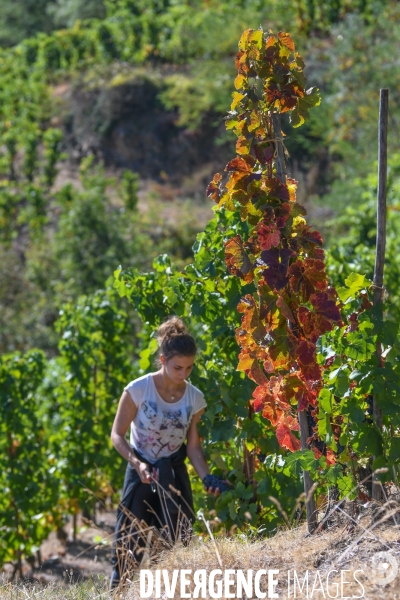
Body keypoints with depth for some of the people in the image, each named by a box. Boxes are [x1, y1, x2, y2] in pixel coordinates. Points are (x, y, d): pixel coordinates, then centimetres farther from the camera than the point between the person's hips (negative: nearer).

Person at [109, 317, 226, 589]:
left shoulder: (195, 398, -8)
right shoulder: (139, 390, -17)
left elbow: (193, 446, -1)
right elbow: (117, 435, -11)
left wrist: (207, 477, -17)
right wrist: (137, 464, -25)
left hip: (174, 475, 3)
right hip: (140, 472, -3)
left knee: (176, 543, 3)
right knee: (130, 540, -4)